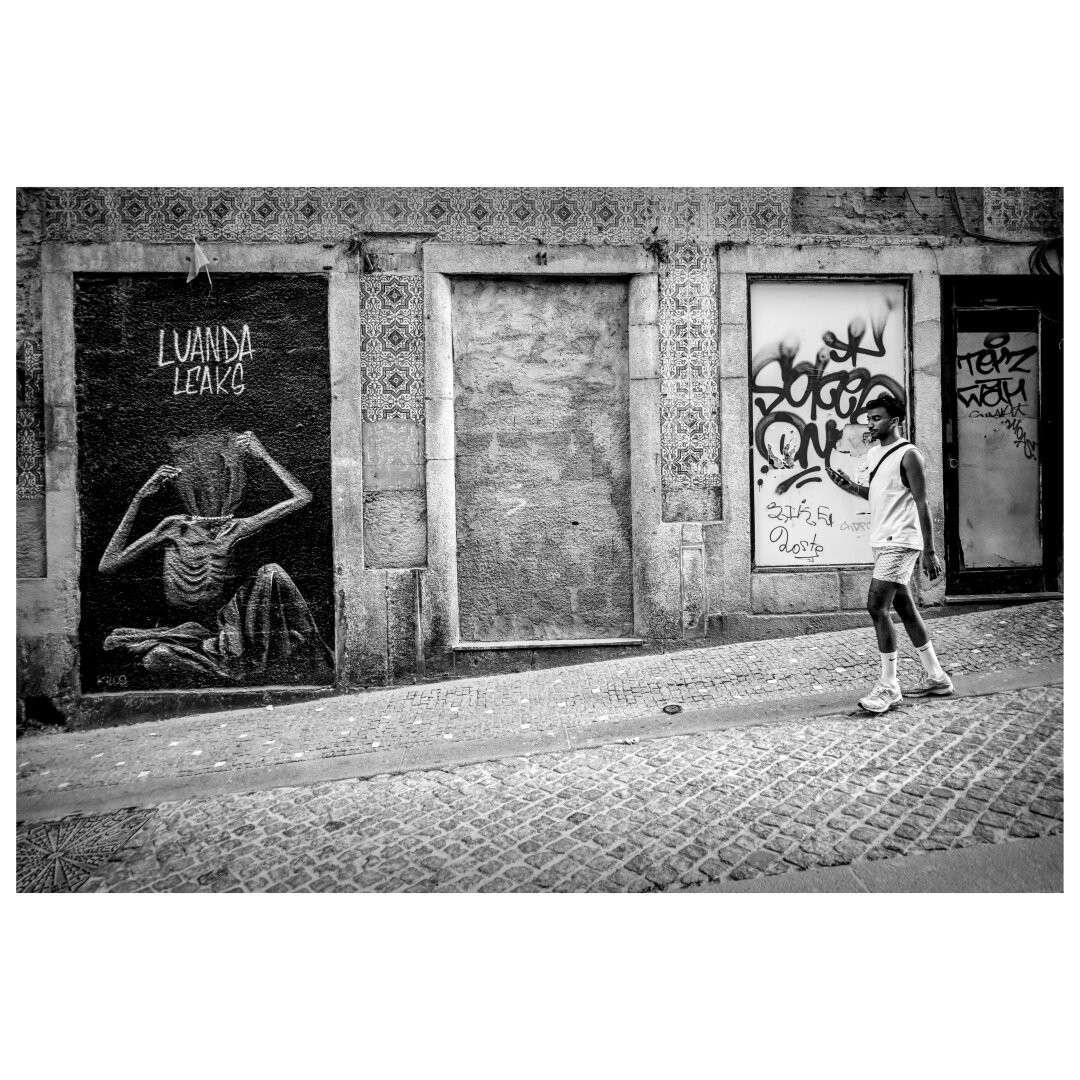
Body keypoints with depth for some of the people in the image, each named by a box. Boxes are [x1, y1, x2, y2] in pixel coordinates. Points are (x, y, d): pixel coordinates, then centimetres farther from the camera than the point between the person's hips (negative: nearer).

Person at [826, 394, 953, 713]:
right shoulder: (873, 453, 14)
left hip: (901, 542, -9)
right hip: (882, 542, 9)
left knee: (877, 606, -14)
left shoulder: (908, 455, -11)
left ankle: (889, 686, -6)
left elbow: (921, 504, -13)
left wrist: (929, 552, -15)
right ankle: (936, 677, 25)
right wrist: (850, 486, 7)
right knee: (903, 607, 13)